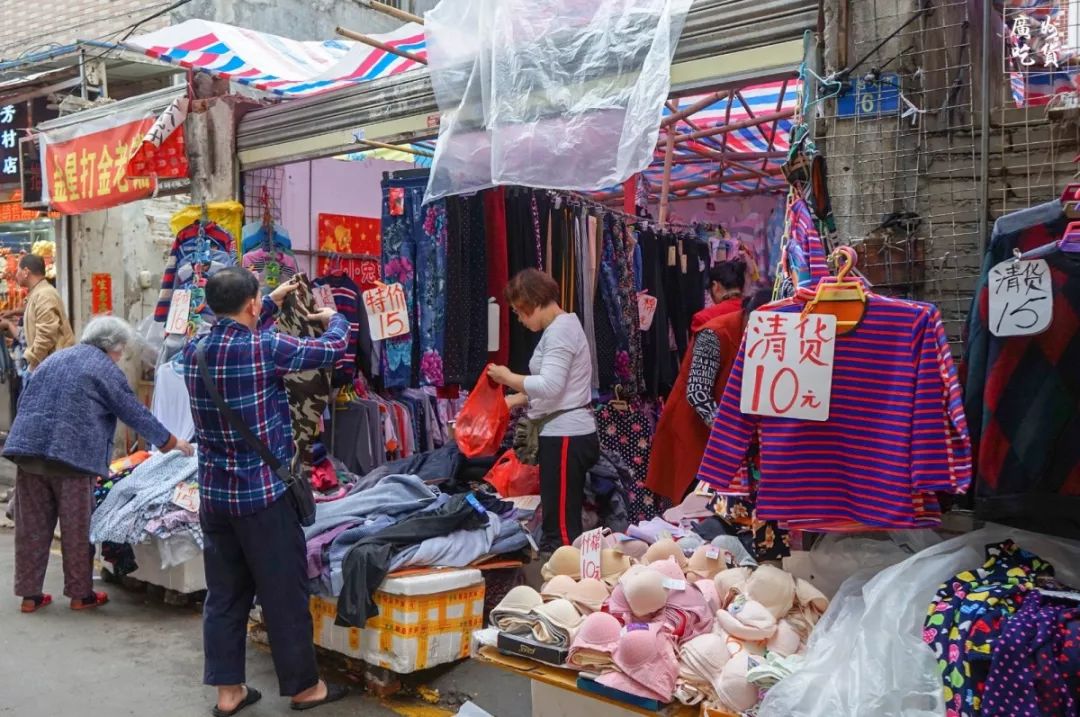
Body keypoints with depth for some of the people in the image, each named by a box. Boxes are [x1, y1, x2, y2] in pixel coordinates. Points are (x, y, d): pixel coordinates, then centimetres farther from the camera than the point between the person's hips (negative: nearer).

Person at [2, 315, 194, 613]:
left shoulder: (54, 358, 21)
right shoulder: (105, 369, 1)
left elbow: (24, 401, 24)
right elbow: (136, 413, 1)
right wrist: (171, 442, 11)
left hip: (27, 446, 6)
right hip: (71, 453, -6)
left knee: (32, 526, 11)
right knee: (77, 529, 5)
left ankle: (29, 594, 17)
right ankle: (80, 594, 14)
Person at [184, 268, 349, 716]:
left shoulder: (193, 352, 3)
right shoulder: (265, 348, -17)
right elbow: (331, 349, -4)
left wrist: (274, 302, 31)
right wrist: (334, 318, 17)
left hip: (214, 494, 7)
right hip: (263, 494, -6)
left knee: (224, 594, 15)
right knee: (284, 594, 6)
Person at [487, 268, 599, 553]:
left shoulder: (560, 330, -13)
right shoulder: (561, 327, 17)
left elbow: (549, 386, -23)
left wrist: (508, 377, -10)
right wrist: (511, 401, 10)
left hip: (566, 436, -10)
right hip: (568, 434, 10)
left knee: (561, 526, -7)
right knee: (565, 522, 13)